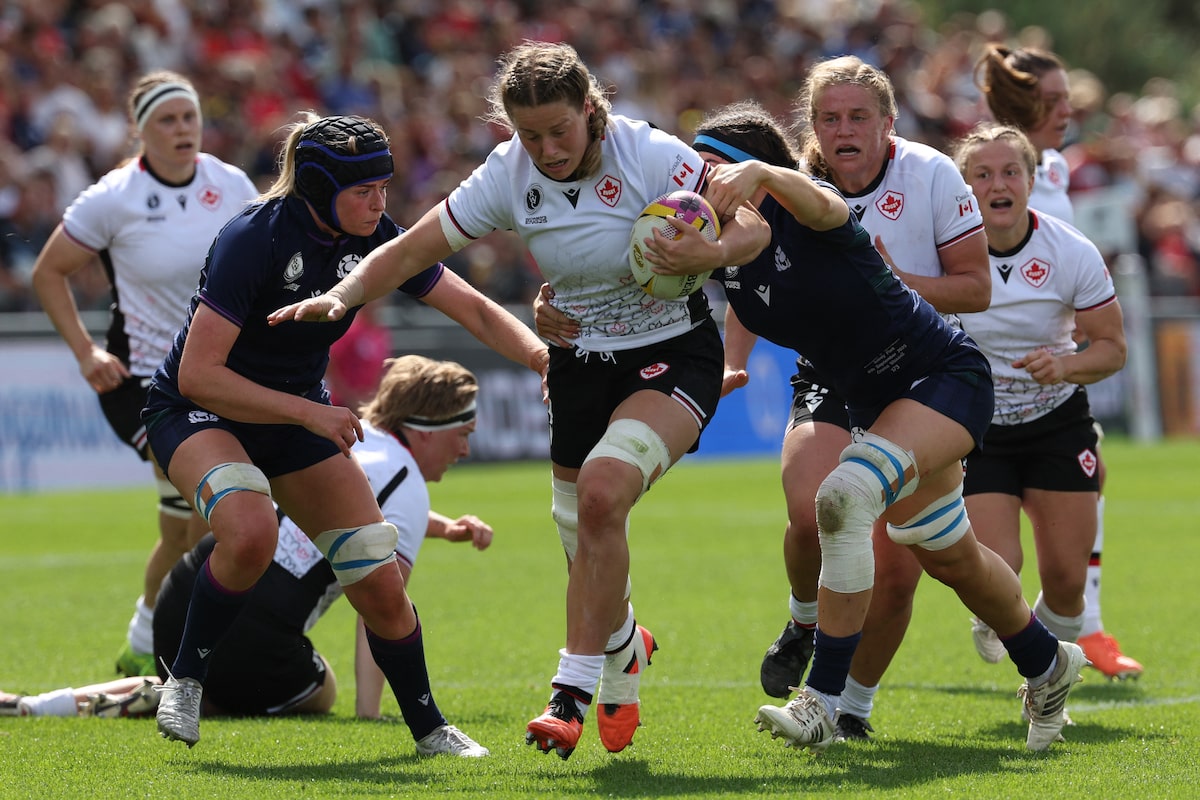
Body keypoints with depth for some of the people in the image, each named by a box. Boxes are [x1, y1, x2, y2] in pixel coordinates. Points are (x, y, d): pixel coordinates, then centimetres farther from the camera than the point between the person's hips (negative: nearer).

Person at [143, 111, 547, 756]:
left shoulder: (374, 241, -11)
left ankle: (428, 728, 16)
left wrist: (543, 356, -23)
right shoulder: (253, 239, -28)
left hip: (300, 411, 6)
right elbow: (198, 375, -29)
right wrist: (309, 412, -30)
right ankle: (184, 678, -16)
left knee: (380, 583, -4)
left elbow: (475, 310, -5)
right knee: (251, 530, -36)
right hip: (194, 412, -5)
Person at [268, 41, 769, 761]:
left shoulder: (651, 156, -19)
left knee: (601, 488, -29)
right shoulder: (509, 176, -8)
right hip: (579, 364, 5)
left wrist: (698, 254, -38)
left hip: (672, 356, -5)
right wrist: (344, 295, -18)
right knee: (586, 543, 7)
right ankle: (624, 648, 42)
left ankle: (575, 690, -24)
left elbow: (753, 228, -18)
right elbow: (413, 249, -2)